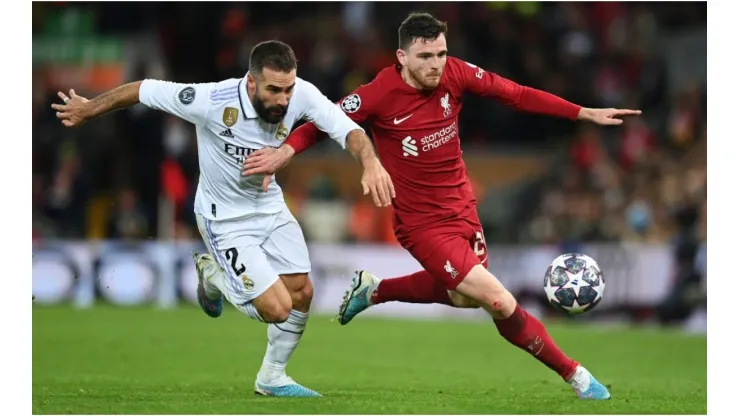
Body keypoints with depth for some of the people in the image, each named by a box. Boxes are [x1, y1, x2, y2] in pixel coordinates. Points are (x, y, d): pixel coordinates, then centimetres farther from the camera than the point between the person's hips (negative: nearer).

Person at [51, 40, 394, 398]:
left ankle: (272, 377, 31)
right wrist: (88, 109, -3)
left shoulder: (300, 94, -22)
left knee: (302, 294, 6)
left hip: (270, 207, 5)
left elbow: (347, 129, -23)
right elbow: (143, 90, -19)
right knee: (277, 310, -11)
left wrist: (371, 162, -46)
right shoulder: (212, 101, -32)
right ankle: (213, 274, 19)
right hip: (226, 220, -5)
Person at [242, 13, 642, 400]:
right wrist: (286, 151, -33)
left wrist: (586, 113, -5)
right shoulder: (379, 95, -23)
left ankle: (373, 290, 45)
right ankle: (575, 376, 4)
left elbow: (517, 94, -4)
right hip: (424, 222, -7)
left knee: (462, 295, 27)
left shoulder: (455, 73, -11)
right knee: (499, 301, -11)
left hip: (462, 206, 7)